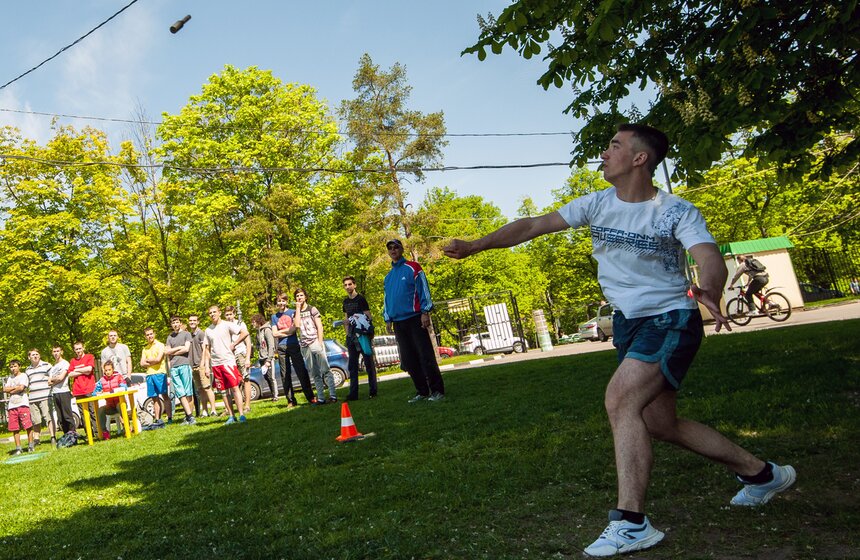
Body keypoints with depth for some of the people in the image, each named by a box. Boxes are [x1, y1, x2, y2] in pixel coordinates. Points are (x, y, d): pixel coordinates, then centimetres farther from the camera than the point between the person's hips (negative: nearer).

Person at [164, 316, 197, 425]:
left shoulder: (186, 334, 10)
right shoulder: (170, 337, 22)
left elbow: (186, 349, -3)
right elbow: (166, 352, 11)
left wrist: (172, 352, 4)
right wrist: (179, 347, 0)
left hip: (184, 365, -4)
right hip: (173, 367, 4)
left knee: (188, 393, -7)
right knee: (180, 393, -6)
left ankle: (189, 416, -7)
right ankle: (190, 416, -9)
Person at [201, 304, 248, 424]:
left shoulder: (227, 325, -3)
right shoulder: (208, 330, 13)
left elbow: (245, 332, -12)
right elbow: (207, 349, 15)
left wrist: (233, 344, -10)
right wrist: (206, 365, 8)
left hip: (228, 361, -5)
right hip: (215, 364, 6)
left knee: (235, 388, -9)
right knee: (223, 391, 7)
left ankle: (241, 415, -8)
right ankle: (231, 416, 13)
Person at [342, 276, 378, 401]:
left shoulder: (360, 299, -5)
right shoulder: (345, 301, 15)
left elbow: (368, 317, -6)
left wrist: (358, 319, -21)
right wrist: (347, 332, 11)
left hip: (363, 334, -7)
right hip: (351, 335, 7)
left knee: (369, 363, -2)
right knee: (352, 365, 7)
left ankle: (373, 391, 3)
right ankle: (353, 393, 11)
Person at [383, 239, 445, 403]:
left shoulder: (413, 268, -1)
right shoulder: (388, 276, 17)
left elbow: (423, 290, -6)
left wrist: (425, 312, -13)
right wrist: (388, 319, 14)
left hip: (415, 319, -6)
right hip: (398, 322, 6)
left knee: (426, 356, -8)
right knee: (409, 360, 6)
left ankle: (437, 390, -4)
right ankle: (422, 391, 13)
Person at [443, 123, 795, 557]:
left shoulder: (676, 211, -14)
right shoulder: (597, 204, 0)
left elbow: (710, 258, -29)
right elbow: (532, 226, 1)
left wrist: (708, 291, -52)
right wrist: (475, 246, -3)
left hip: (671, 319, -6)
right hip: (629, 322, 6)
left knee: (620, 399, -24)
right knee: (659, 423, 7)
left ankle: (631, 523, -17)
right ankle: (761, 474, 27)